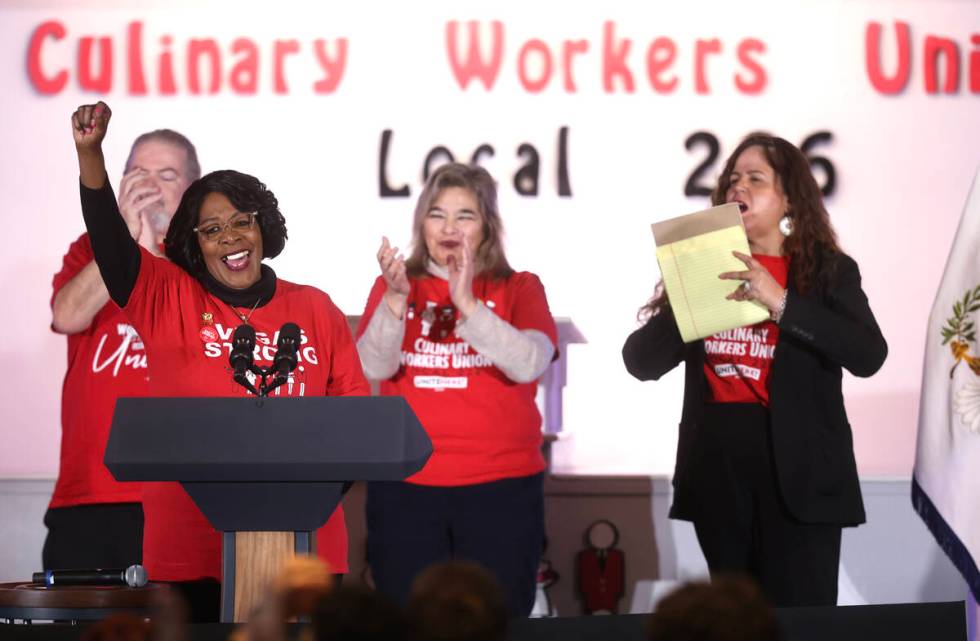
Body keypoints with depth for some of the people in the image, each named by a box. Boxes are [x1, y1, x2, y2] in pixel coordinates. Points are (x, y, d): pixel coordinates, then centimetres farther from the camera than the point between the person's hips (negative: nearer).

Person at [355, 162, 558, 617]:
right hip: (405, 485, 1)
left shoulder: (519, 288, 3)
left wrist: (467, 304, -25)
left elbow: (529, 364, -15)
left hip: (501, 486, -1)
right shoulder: (394, 286, 6)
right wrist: (396, 299, -24)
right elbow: (375, 367, -9)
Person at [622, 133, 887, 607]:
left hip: (796, 468, -4)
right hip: (717, 466, 4)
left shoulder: (828, 271, 0)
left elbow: (868, 355, -16)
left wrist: (781, 303, -22)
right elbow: (641, 362, 5)